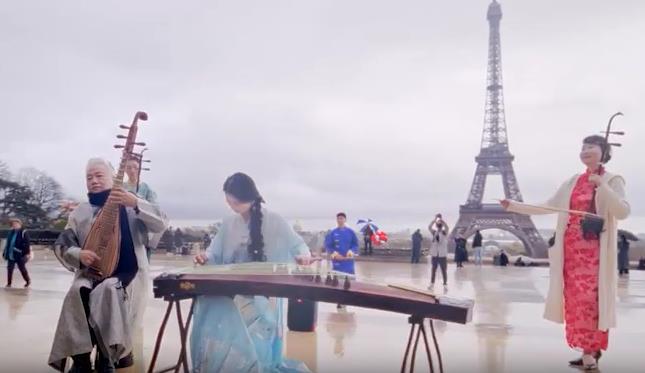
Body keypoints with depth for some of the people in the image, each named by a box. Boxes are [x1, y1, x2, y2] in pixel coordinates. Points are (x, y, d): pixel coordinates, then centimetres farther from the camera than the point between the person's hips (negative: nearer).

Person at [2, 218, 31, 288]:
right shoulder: (11, 233, 10)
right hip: (10, 255, 6)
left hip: (20, 255, -6)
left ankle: (28, 281, 24)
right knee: (9, 269, 6)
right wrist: (5, 253, 14)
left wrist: (26, 254, -18)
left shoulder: (24, 233, -11)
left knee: (22, 269, 6)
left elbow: (26, 244, -14)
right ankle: (9, 283, 14)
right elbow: (7, 243, 17)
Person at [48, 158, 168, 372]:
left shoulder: (130, 205, 4)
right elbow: (61, 244, 8)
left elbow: (161, 225, -12)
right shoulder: (80, 211, 13)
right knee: (77, 291, -30)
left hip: (127, 273, -2)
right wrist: (78, 254, -15)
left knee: (108, 289, -35)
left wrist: (135, 203, -28)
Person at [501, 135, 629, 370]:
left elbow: (623, 212, -14)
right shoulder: (572, 182, 14)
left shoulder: (612, 180, -1)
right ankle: (590, 350, 12)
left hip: (595, 251, -5)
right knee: (575, 300, 4)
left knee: (591, 299, -9)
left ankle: (591, 352, -4)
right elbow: (546, 208, 14)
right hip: (571, 250, 5)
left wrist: (602, 186, -22)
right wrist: (513, 206, 7)